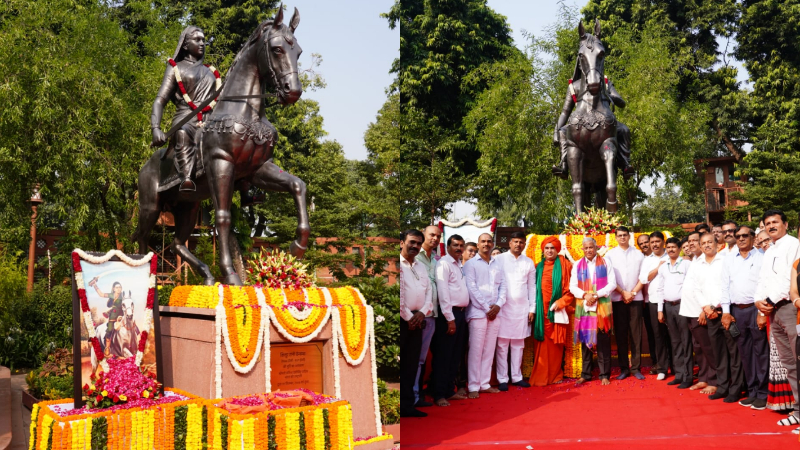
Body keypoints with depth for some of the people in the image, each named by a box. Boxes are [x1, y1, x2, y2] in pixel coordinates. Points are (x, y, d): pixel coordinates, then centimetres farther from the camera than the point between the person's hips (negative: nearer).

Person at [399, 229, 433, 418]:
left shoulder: (421, 267, 18)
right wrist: (408, 317, -11)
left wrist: (422, 312, -2)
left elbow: (429, 292, 15)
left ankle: (407, 405, 15)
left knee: (411, 365, 9)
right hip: (400, 320, -7)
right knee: (398, 364, -5)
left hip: (416, 320, 7)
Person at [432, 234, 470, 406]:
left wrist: (462, 315, 7)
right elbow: (443, 292, -16)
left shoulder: (460, 265, 15)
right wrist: (450, 318, -18)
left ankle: (450, 390, 20)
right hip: (448, 314, -8)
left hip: (461, 313, 8)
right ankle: (439, 394, 3)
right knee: (443, 355, -3)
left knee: (456, 355, 12)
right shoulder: (443, 263, -10)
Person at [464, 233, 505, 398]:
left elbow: (502, 287, 11)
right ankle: (473, 386, 0)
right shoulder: (471, 264, -1)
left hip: (494, 313, 5)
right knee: (476, 350, -5)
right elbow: (472, 288, -9)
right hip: (478, 312, -5)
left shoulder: (497, 265, 15)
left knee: (489, 350, 8)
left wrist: (498, 305, -5)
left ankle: (484, 384, 14)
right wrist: (486, 308, -11)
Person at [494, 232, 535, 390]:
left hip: (522, 307, 3)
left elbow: (532, 286, 13)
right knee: (502, 343, -2)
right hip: (503, 307, -3)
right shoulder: (499, 259, -1)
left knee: (519, 343, 7)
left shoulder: (529, 262, 10)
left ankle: (516, 376, 16)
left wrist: (532, 308, 8)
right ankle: (502, 379, 3)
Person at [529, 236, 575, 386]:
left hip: (556, 310, -3)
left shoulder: (565, 265, 2)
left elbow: (571, 288, -2)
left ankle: (555, 375, 9)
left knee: (555, 344, 0)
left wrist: (560, 302, -12)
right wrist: (533, 307, 3)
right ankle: (540, 377, 6)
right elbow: (533, 288, 15)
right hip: (541, 311, 3)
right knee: (541, 344, 1)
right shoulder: (538, 267, 13)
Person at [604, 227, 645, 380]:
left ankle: (636, 367, 5)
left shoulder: (638, 254, 7)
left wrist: (632, 293, -6)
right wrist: (623, 293, -8)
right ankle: (623, 368, 7)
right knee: (620, 334, 2)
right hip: (617, 299, 0)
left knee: (636, 334, 0)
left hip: (635, 298, 0)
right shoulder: (610, 255, 5)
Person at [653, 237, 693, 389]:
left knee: (685, 342, -2)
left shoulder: (687, 264, -3)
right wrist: (660, 310, 11)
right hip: (668, 306, 6)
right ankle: (679, 374, 16)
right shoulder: (662, 267, 13)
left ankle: (687, 377, 1)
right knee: (675, 342, 10)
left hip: (683, 305, -5)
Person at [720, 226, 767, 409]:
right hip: (736, 311, 4)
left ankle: (762, 394, 5)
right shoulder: (729, 260, 12)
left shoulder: (761, 258, 0)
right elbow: (725, 286, 11)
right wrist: (726, 312, 5)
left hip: (755, 309, -4)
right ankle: (752, 392, 17)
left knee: (760, 353, -2)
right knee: (745, 354, 9)